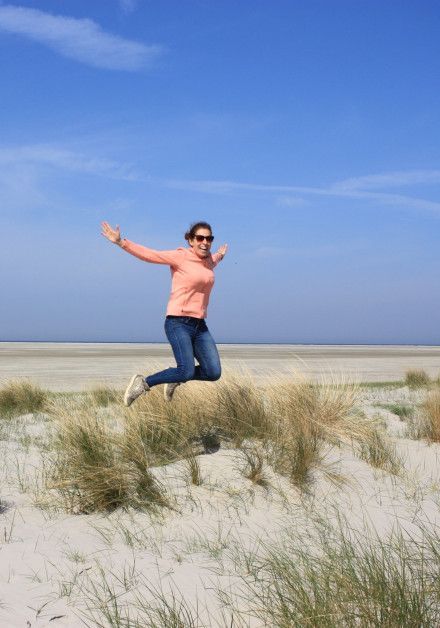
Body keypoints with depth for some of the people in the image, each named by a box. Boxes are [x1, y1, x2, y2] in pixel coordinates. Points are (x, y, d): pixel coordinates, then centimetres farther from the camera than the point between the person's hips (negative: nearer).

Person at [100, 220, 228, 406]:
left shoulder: (207, 260, 14)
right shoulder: (180, 256, -6)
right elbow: (149, 254, -10)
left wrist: (219, 256, 60)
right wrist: (121, 242, -20)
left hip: (199, 326, 7)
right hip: (178, 323, -7)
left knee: (213, 373, -4)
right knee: (187, 372, -20)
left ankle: (175, 379, 22)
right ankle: (144, 383, 2)